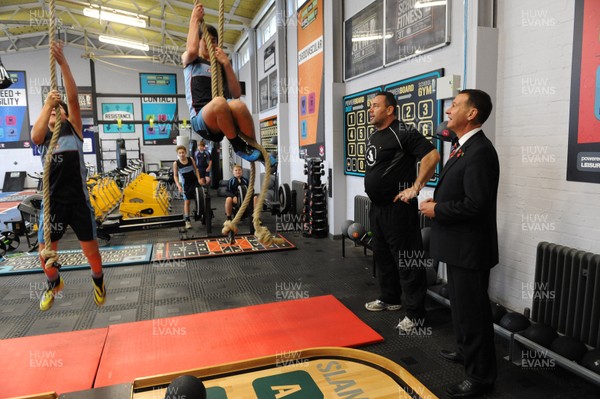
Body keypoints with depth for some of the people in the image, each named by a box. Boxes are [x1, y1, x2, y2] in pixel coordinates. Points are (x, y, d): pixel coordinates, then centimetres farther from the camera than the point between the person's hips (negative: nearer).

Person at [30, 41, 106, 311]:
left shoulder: (73, 129, 10)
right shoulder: (42, 133, 12)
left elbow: (73, 98, -4)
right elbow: (35, 137, -14)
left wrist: (62, 62, -11)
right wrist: (47, 104, -22)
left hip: (78, 199, -1)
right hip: (53, 200, 2)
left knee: (90, 249, 3)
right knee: (45, 252, 3)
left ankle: (98, 280, 31)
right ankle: (54, 283, 33)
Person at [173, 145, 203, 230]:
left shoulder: (191, 159, -7)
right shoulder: (176, 163, -11)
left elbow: (196, 169, 3)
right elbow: (175, 175, -5)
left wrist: (199, 179, -7)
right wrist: (178, 185, -16)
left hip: (194, 181, 2)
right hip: (186, 183, -2)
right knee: (186, 201, 0)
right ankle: (187, 220, 5)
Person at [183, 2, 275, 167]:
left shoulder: (221, 65, 26)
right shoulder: (188, 60, 20)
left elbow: (236, 94, 10)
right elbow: (192, 50, -7)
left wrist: (226, 63, 2)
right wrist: (195, 19, 4)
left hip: (224, 119, 3)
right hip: (201, 120, -2)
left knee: (238, 105, -35)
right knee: (219, 102, -39)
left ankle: (254, 148, -17)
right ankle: (239, 146, -21)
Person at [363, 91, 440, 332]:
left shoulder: (402, 132, -13)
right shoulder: (374, 137, 15)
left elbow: (432, 156, -22)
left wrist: (415, 188, -22)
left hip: (398, 208, -10)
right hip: (377, 206, 10)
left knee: (406, 261, -3)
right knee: (382, 255, 19)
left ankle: (415, 314, 8)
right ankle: (390, 299, 36)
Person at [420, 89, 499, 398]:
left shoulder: (480, 151, -20)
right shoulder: (463, 148, 12)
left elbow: (476, 204, -27)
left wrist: (437, 210, -16)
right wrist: (436, 201, 3)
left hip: (469, 247, -10)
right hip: (457, 245, 10)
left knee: (472, 309, 2)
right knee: (460, 302, 24)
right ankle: (466, 350, 43)